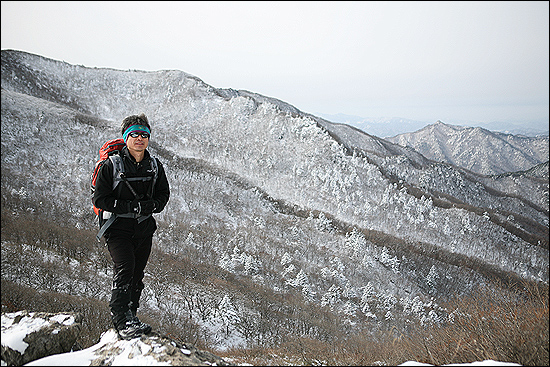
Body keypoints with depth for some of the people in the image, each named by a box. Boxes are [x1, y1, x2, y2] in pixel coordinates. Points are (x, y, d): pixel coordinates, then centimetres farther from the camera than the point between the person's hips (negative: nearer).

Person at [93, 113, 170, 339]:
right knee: (125, 268, -21)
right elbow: (100, 199, -9)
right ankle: (121, 320, -17)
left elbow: (163, 194, 14)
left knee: (137, 274, 9)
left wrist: (151, 205, -9)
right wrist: (130, 206, -20)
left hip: (144, 229, 5)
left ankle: (131, 315, 22)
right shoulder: (111, 166, -9)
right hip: (118, 227, -4)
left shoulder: (155, 167, 5)